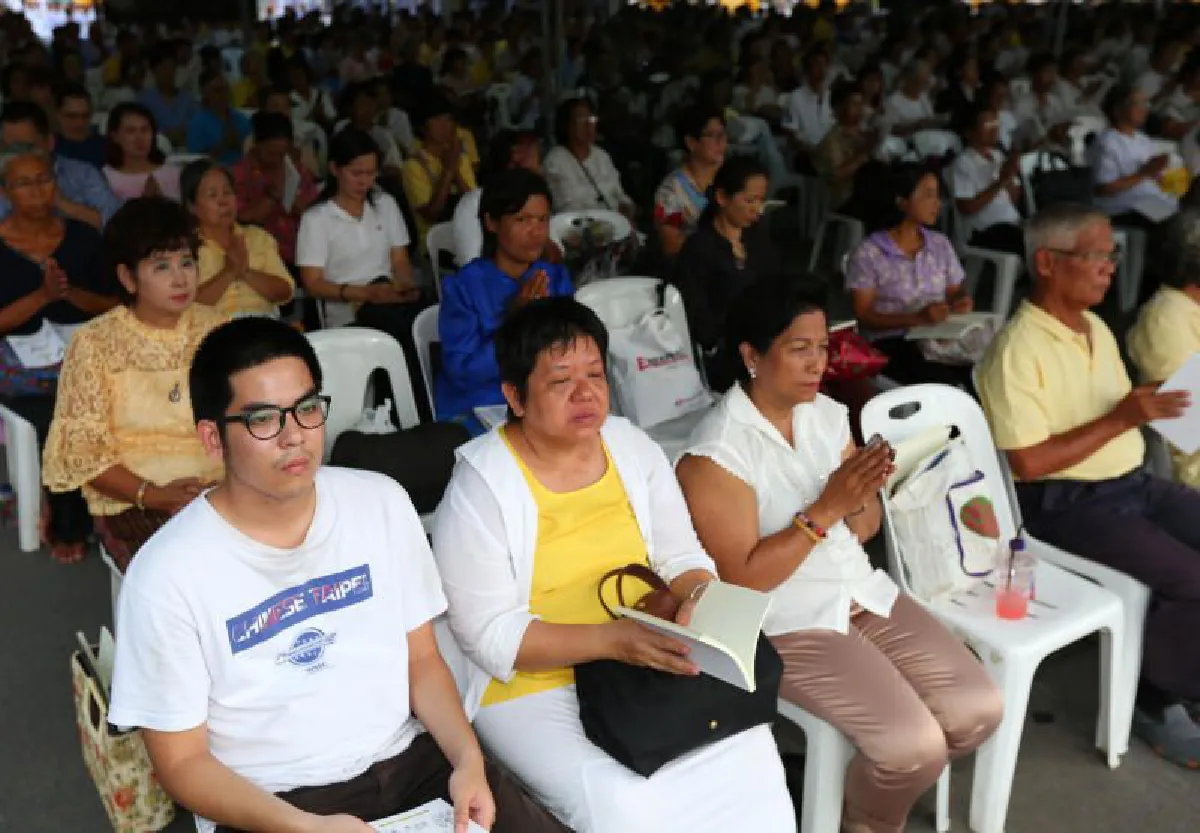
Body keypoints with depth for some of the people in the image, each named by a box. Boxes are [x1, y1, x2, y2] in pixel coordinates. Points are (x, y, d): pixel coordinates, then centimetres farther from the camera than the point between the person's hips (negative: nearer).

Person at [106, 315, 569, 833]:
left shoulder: (383, 503, 1)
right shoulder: (166, 575, -10)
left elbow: (421, 659, 8)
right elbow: (182, 760, -5)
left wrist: (468, 758, -8)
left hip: (410, 762, 4)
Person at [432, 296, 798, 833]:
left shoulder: (634, 447, 3)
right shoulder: (479, 487, -13)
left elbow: (682, 556, 9)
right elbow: (489, 634, -15)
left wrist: (699, 603, -15)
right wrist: (611, 638, -26)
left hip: (647, 664, 5)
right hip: (532, 685, -4)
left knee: (748, 754, -16)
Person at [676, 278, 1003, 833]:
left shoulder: (827, 413, 3)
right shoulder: (715, 453, -18)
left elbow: (863, 532, 9)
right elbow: (741, 579, -19)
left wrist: (861, 499, -15)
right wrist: (827, 507, -24)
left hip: (863, 594, 7)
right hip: (786, 625, -7)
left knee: (978, 709, -3)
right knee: (914, 744, -20)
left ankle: (880, 781, 24)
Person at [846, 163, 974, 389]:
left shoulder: (940, 244, 14)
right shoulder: (868, 253, -4)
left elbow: (955, 293, 21)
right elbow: (864, 317, -6)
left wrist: (961, 303, -4)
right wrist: (915, 318, -18)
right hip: (892, 343, -5)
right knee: (943, 382, -34)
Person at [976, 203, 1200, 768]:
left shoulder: (1097, 328, 10)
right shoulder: (1017, 350, -18)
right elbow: (1029, 463, -21)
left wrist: (1149, 408, -4)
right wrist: (1120, 419, -21)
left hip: (1132, 483, 9)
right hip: (1067, 503, -9)